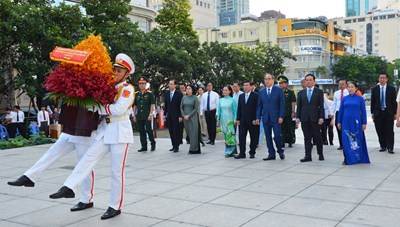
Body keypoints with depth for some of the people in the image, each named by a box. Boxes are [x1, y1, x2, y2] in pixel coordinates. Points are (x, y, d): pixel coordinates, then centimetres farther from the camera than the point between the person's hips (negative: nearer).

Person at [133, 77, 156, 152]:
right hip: (139, 117, 4)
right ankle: (144, 146, 14)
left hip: (147, 116, -4)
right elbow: (134, 105, 13)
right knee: (141, 131, 7)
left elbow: (152, 105, -4)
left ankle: (153, 143, 14)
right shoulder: (136, 94, 10)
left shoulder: (150, 93, -1)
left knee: (149, 130, -5)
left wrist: (150, 114, -12)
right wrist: (134, 115, 8)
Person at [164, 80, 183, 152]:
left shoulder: (179, 93, -7)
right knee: (171, 131, 7)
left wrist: (180, 116, -13)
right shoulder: (167, 93, 9)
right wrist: (165, 114, 9)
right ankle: (174, 146, 16)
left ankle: (176, 147, 4)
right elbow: (166, 104, 14)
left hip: (176, 116, -5)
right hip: (169, 116, 5)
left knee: (176, 131, -2)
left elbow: (181, 105, -9)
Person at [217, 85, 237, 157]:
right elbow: (219, 110, 12)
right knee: (226, 136, 7)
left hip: (230, 120, -4)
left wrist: (235, 120, -8)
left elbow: (235, 111, -2)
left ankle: (230, 151, -4)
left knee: (230, 135, -8)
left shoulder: (232, 100, -3)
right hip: (223, 120, 4)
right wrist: (218, 120, 8)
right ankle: (233, 150, 18)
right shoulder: (221, 100, 8)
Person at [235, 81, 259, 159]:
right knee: (241, 137, 1)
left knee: (253, 137, 4)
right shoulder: (241, 96, 13)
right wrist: (238, 119, 6)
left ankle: (252, 152, 13)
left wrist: (255, 119, -13)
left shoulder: (255, 95, -3)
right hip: (243, 120, 5)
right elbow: (239, 108, 13)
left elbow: (257, 108, -8)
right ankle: (242, 153, 3)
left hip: (252, 120, -4)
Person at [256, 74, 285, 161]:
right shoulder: (261, 92, 11)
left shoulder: (279, 90, 0)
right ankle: (271, 154, 13)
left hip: (276, 118, -4)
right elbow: (259, 106, 12)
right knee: (268, 137, 5)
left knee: (277, 136, -8)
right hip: (266, 118, 4)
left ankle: (280, 151, 16)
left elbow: (282, 105, -3)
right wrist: (258, 117, 4)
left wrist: (281, 116, -11)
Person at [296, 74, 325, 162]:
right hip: (304, 118, 2)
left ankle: (320, 154, 18)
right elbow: (299, 105, 10)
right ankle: (308, 156, 5)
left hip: (315, 118, -2)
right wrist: (298, 117, 2)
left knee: (317, 137, 3)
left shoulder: (319, 92, 4)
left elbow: (321, 106, 0)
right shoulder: (301, 92, 12)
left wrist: (321, 117, -8)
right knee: (307, 138, 3)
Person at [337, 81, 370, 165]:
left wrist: (364, 123, -3)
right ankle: (348, 159, 7)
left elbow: (363, 111, 1)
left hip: (356, 122, -2)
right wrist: (339, 122, 6)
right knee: (346, 140, 0)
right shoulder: (344, 99, 6)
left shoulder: (360, 98, 1)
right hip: (346, 122, 2)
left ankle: (358, 158, 16)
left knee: (358, 140, 4)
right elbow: (341, 111, 9)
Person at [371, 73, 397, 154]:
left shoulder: (391, 89, 3)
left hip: (388, 113, -1)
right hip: (378, 113, 2)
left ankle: (390, 148, 0)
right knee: (380, 131, 4)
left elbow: (394, 102, 3)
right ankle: (383, 146, 14)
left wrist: (394, 113, -2)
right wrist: (372, 113, 2)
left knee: (389, 131, -2)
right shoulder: (374, 89, 7)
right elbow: (372, 102, 7)